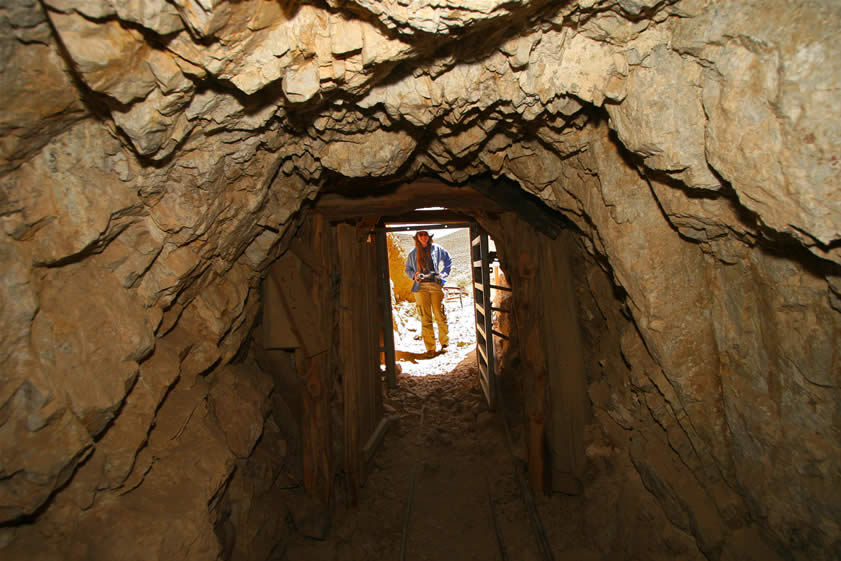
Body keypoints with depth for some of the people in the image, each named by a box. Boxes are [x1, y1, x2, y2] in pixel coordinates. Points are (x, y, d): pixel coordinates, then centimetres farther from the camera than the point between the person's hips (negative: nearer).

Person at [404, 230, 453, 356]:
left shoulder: (436, 248, 9)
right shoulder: (413, 253, 13)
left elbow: (448, 260, 19)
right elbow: (407, 269, 21)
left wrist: (444, 273, 7)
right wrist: (414, 275, 0)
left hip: (436, 285, -1)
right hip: (421, 287, 1)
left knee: (440, 316, -2)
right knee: (425, 318, -1)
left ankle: (445, 343, 16)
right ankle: (430, 348, 4)